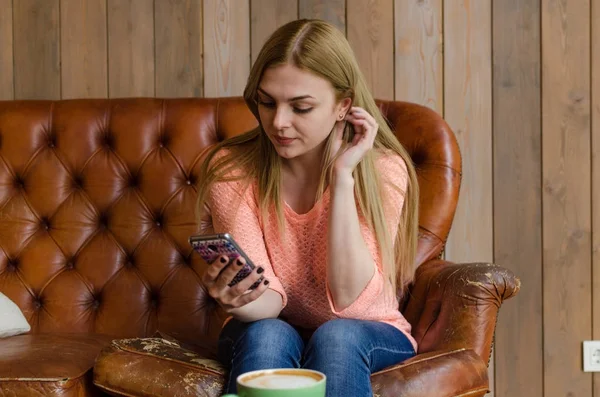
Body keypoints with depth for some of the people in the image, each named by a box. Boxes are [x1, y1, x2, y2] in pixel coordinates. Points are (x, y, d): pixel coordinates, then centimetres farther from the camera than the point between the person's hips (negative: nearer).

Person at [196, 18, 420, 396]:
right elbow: (267, 298, -20)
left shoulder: (383, 170, -17)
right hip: (263, 337, 1)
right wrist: (238, 299, -45)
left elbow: (347, 298, -24)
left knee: (336, 337, -33)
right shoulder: (231, 169, -15)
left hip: (368, 337, 0)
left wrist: (343, 176, -28)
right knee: (266, 333, -33)